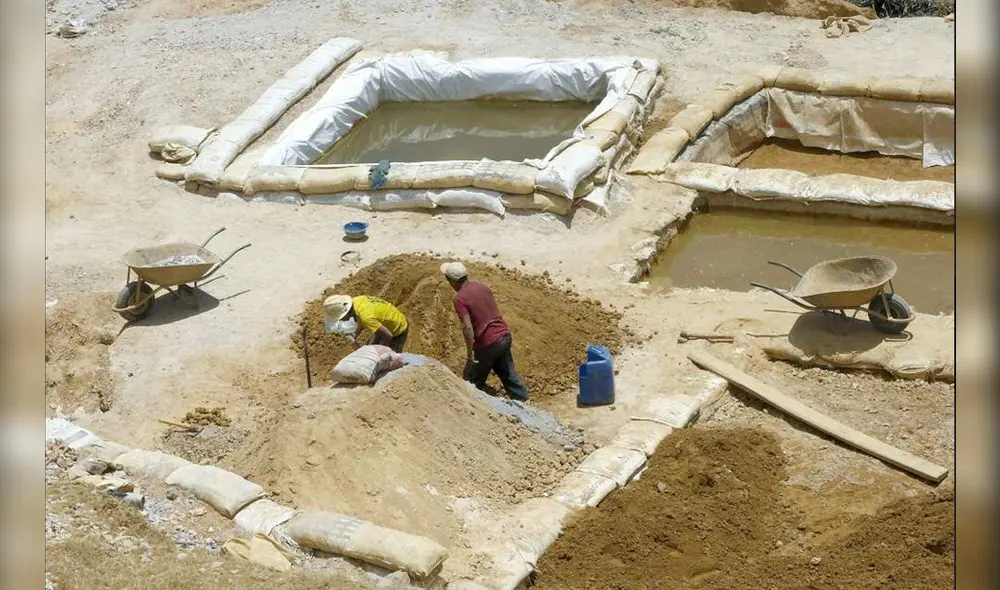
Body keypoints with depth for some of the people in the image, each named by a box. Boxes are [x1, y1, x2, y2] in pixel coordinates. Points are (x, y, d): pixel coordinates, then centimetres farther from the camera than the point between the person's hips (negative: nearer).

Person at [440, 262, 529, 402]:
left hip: (488, 343, -7)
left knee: (472, 383, 10)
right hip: (505, 336, 7)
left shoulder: (460, 298, -16)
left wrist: (469, 354, -16)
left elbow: (468, 328, -22)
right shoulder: (482, 287, 6)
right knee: (508, 373, 21)